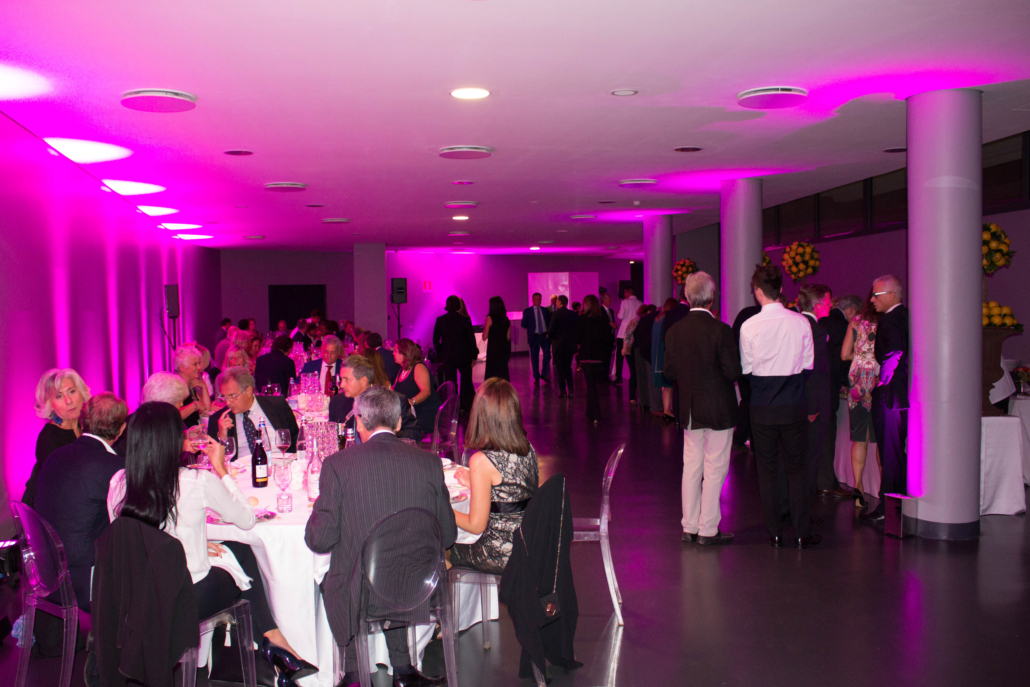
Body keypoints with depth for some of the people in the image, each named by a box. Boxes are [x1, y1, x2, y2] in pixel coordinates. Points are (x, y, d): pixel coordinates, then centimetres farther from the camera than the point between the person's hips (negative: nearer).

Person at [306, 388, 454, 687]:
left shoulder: (337, 464, -12)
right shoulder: (429, 462, -5)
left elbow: (319, 540, -9)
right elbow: (447, 536, 2)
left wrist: (320, 507, 12)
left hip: (361, 598, -2)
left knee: (330, 580, 30)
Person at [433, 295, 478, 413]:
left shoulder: (440, 320, -6)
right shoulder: (465, 320, -9)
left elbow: (435, 340, -2)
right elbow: (471, 339, -5)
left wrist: (440, 355, 9)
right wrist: (474, 355, 5)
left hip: (448, 356, 1)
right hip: (464, 356, -1)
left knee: (450, 383, 7)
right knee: (466, 381, 14)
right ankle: (466, 406, 16)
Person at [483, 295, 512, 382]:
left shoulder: (490, 319, -11)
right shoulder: (506, 319, 4)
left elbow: (484, 337, -9)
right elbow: (508, 337, 9)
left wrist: (485, 328, 8)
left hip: (493, 349, -5)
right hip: (504, 350, 5)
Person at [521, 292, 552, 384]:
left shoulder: (545, 310, 11)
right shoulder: (527, 311, 4)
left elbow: (550, 322, 14)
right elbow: (523, 324, 5)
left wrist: (549, 331, -1)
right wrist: (532, 328, -3)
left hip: (545, 336, 2)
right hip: (534, 337, -2)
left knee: (547, 355, -6)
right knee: (534, 358, 2)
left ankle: (544, 374, 11)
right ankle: (536, 377, 12)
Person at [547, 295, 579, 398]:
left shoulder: (556, 314, -11)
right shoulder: (574, 314, 2)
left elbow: (551, 329, -15)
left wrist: (549, 336, 5)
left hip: (558, 345, -4)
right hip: (570, 345, 4)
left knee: (560, 369, 4)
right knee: (568, 368, 15)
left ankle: (562, 391, 4)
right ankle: (570, 389, 7)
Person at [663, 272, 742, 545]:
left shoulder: (674, 330, -1)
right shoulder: (720, 330, -17)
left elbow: (668, 370, 3)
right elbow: (733, 372, -18)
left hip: (689, 411, 5)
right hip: (719, 410, -5)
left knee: (691, 468, 14)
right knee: (714, 470, 4)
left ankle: (689, 527, 22)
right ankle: (708, 530, 9)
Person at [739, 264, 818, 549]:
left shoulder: (749, 326, -11)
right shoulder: (801, 322, -5)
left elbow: (746, 368, -3)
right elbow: (808, 363, 3)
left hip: (762, 408, -1)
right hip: (794, 406, 1)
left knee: (767, 470, 9)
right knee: (796, 469, 11)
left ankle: (774, 533, 14)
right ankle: (802, 533, 13)